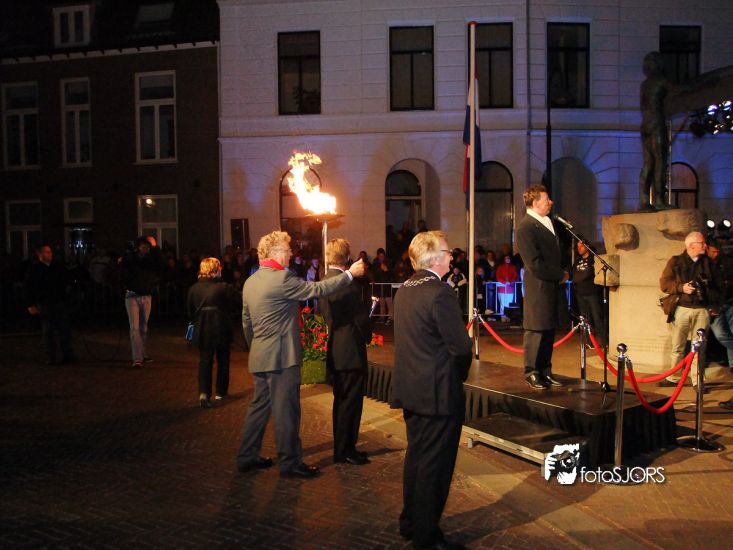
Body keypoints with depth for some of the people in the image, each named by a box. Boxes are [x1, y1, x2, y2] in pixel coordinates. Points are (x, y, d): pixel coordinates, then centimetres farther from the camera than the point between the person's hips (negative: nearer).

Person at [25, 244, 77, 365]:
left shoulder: (58, 267, 10)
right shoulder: (34, 269, 1)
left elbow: (67, 281, 17)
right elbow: (29, 288, 0)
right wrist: (31, 305, -5)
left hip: (60, 302, 3)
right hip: (44, 304, -3)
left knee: (64, 329, 2)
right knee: (47, 331, 2)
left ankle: (68, 355, 8)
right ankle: (51, 357, 9)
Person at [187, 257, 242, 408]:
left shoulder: (194, 288, -2)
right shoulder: (224, 287, -14)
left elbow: (190, 310, 7)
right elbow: (240, 300, -11)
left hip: (202, 332, 2)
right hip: (222, 331, -2)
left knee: (204, 362, 5)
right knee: (222, 360, 15)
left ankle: (204, 393, -12)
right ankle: (221, 391, 25)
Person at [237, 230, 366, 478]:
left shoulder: (250, 281, 10)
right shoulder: (282, 279, -18)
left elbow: (246, 322, 16)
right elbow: (317, 289, -16)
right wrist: (349, 274, -7)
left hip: (259, 357, 9)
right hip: (281, 356, -9)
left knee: (259, 406, 17)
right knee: (286, 410, 1)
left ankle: (247, 457, 25)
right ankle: (290, 462, 10)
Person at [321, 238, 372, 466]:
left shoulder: (325, 280, 9)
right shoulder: (346, 282, -19)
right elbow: (361, 317, -18)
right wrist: (367, 336, 1)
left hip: (335, 351, 9)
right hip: (351, 351, -9)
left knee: (342, 401, 17)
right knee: (351, 402, 0)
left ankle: (342, 447, 26)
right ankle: (345, 450, 7)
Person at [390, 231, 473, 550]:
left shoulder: (405, 289, 7)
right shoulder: (439, 292, -20)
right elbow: (460, 345, -20)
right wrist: (460, 372, 1)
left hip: (411, 389, 9)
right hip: (439, 392, -9)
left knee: (416, 456, 20)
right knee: (435, 464, 3)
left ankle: (410, 523, 33)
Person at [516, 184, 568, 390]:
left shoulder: (547, 223, 15)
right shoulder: (526, 227, -13)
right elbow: (535, 264, -18)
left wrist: (562, 273, 9)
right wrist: (560, 275, -10)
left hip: (552, 286, 8)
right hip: (538, 287, -8)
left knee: (549, 330, 12)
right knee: (536, 330, -1)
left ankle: (545, 371, 21)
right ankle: (531, 374, 9)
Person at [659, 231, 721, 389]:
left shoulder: (708, 263, 10)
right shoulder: (675, 262, 4)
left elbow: (717, 285, 15)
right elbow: (664, 284, -1)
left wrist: (715, 306, 4)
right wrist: (681, 288, -17)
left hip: (702, 310, 1)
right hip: (682, 309, -1)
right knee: (678, 347, 5)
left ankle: (697, 381, 8)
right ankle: (673, 378, 16)